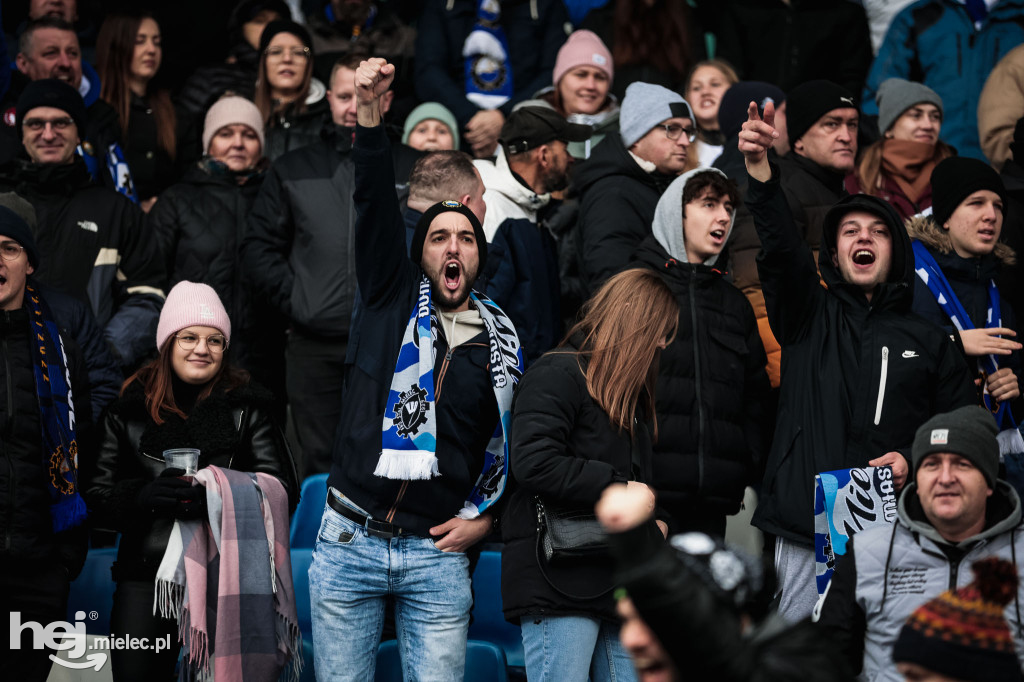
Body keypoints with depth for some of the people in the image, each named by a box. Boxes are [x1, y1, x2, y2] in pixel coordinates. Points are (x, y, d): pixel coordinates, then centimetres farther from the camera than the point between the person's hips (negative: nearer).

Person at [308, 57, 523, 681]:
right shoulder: (392, 297, 6)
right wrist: (370, 112, -20)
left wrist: (487, 515, 2)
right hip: (350, 541, 0)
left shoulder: (502, 342, 9)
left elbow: (515, 440, 15)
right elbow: (376, 206, -8)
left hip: (438, 553, 1)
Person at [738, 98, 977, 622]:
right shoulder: (811, 316, 14)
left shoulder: (929, 341, 17)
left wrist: (913, 460, -5)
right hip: (806, 529, 0)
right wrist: (760, 172, -20)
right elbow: (779, 249, -4)